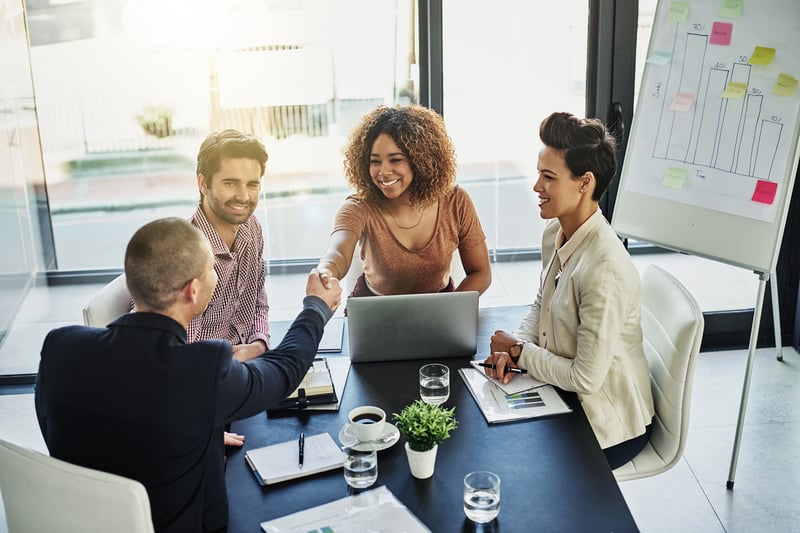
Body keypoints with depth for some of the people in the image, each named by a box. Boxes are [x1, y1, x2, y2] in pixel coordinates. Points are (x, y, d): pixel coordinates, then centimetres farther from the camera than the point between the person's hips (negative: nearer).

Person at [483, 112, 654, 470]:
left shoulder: (605, 270, -31)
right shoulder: (555, 233, -4)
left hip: (608, 427, -8)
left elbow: (586, 379, -27)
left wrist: (519, 351, -13)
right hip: (565, 400, 8)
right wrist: (513, 348, -5)